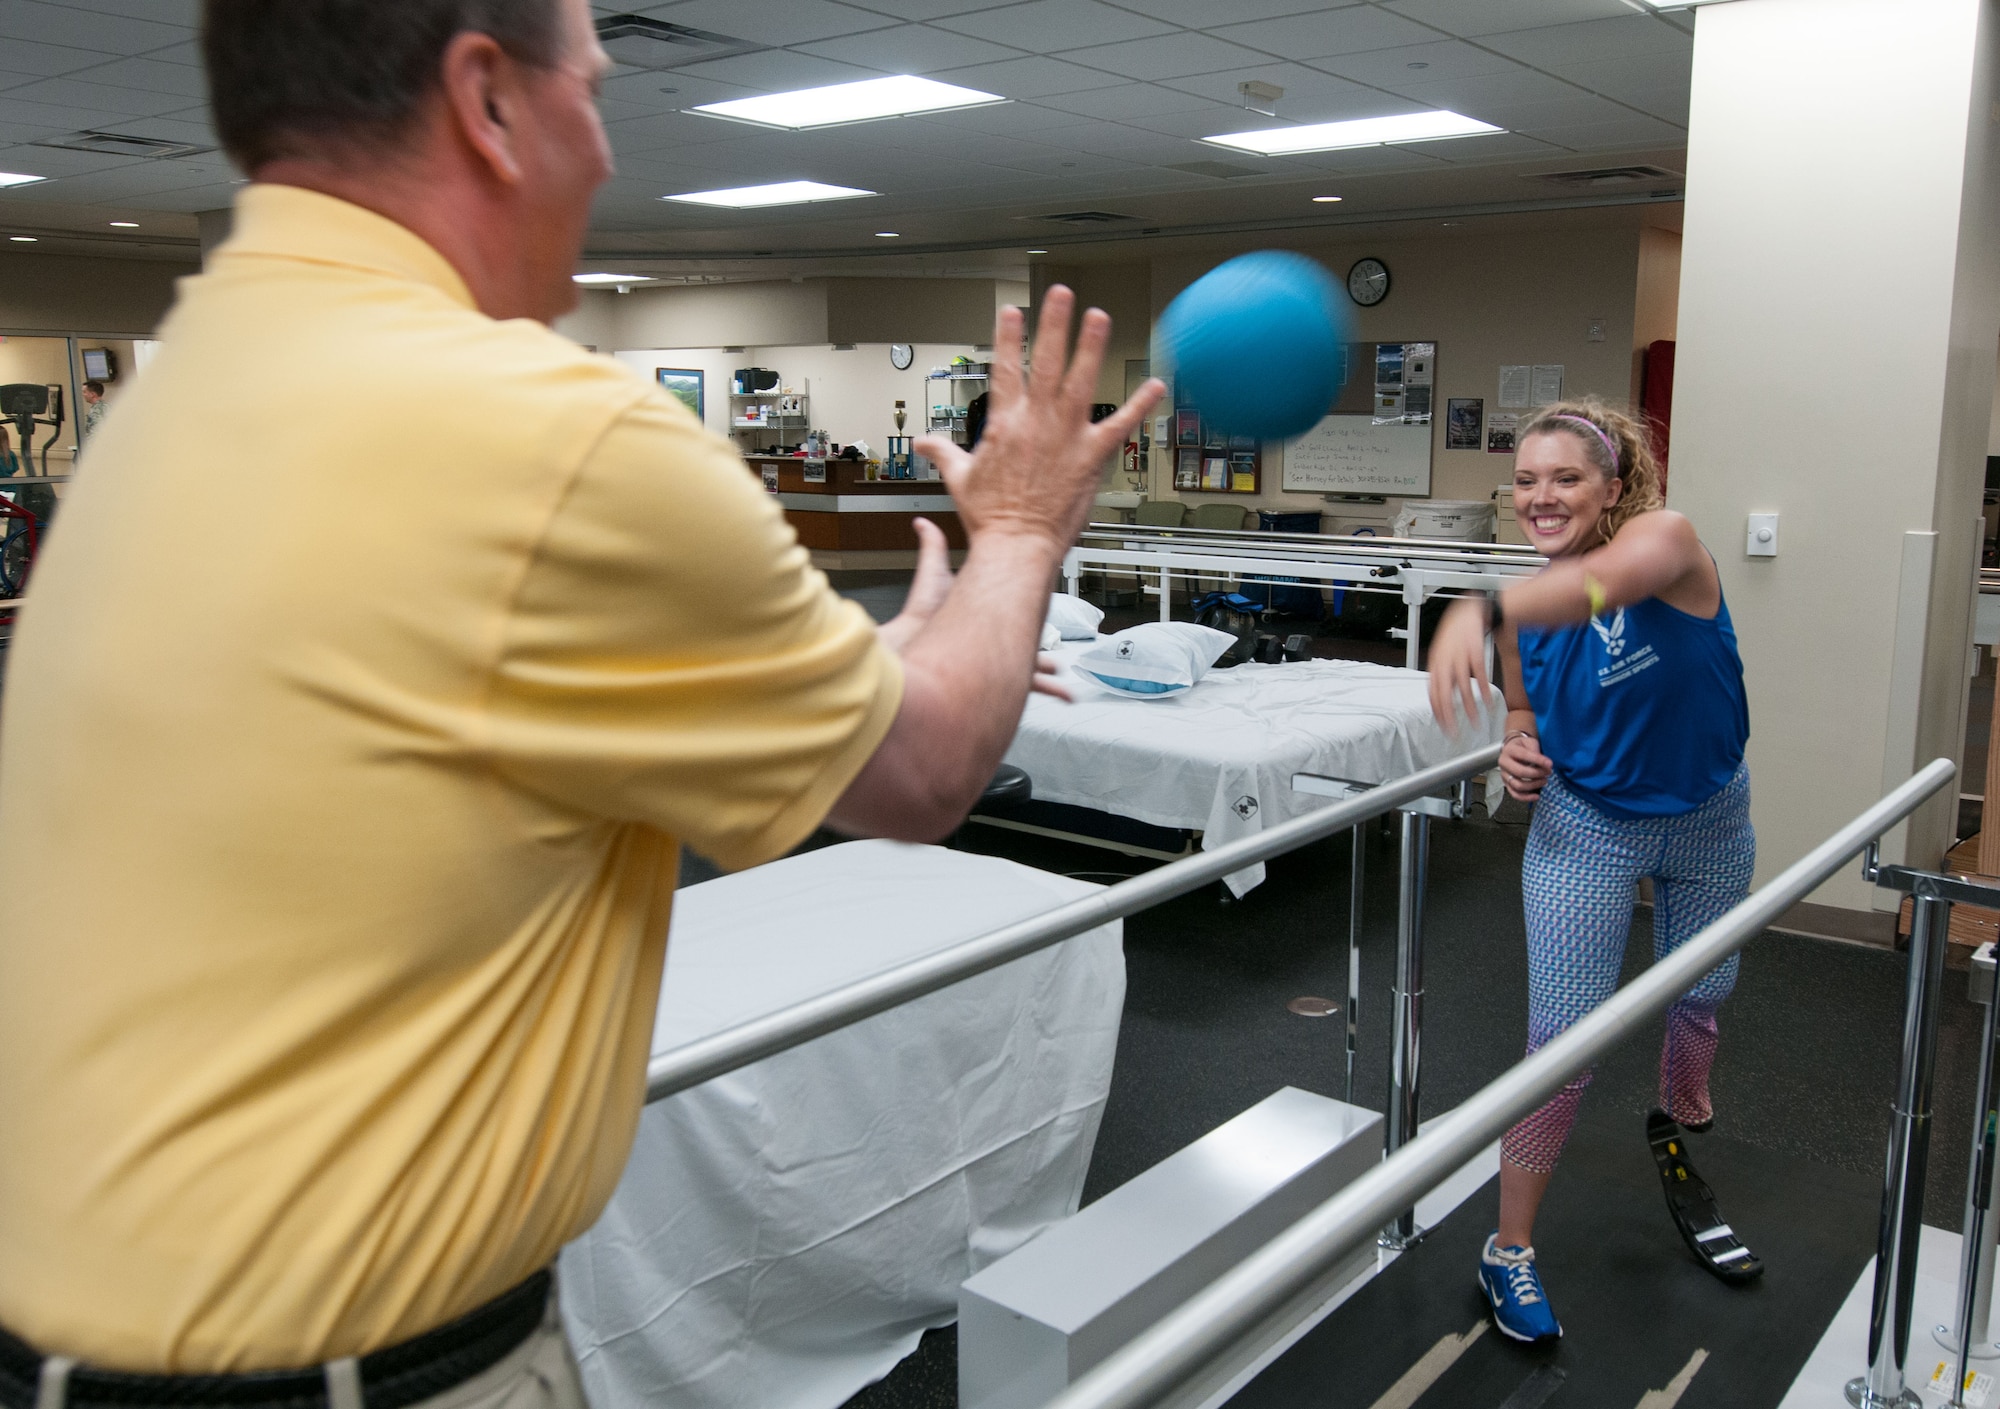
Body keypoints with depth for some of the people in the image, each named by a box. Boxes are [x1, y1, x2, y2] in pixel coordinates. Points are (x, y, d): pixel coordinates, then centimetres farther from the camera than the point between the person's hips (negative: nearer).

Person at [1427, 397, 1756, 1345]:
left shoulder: (1666, 538, -25)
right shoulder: (1528, 611, -11)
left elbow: (1601, 582, -51)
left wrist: (1483, 610, -71)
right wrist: (1520, 751, -16)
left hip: (1708, 816, 0)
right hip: (1587, 829, 1)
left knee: (1702, 991, 22)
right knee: (1560, 1045, -4)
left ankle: (1677, 1137, 56)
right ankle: (1509, 1250, 12)